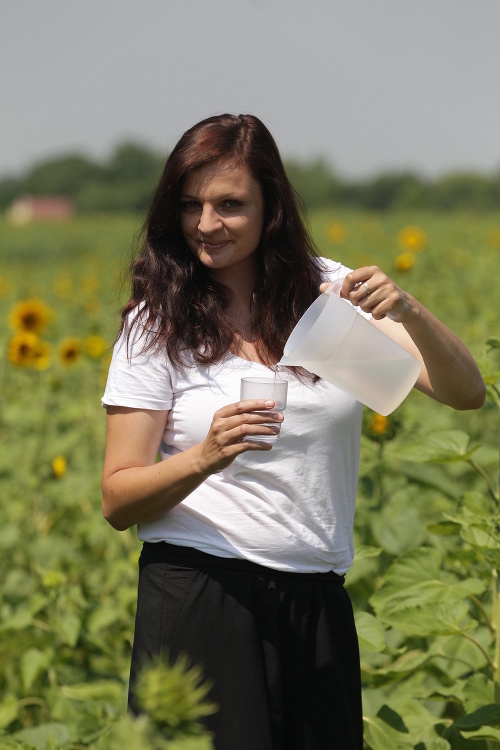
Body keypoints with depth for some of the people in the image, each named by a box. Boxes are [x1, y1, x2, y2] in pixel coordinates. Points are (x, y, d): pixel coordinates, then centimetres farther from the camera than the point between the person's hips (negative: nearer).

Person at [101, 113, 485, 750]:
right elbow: (118, 500, -4)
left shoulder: (330, 292, 5)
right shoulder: (158, 324, 0)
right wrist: (206, 457, -22)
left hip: (317, 603, 3)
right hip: (199, 598, -2)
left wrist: (410, 313, -20)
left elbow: (467, 394, -2)